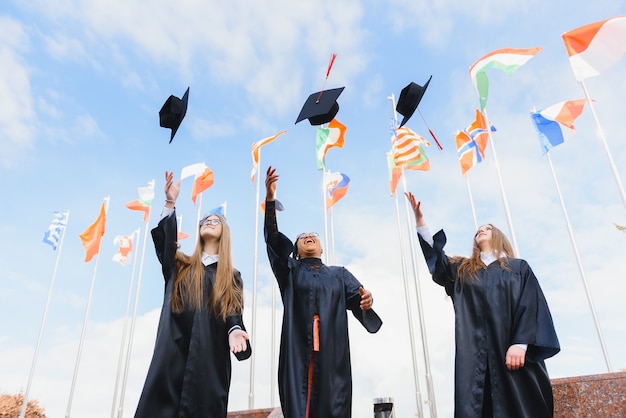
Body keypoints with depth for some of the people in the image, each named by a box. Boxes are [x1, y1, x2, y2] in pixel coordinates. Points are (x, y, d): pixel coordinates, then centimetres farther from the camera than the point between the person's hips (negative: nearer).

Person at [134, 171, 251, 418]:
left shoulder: (231, 277, 14)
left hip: (209, 354, 0)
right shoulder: (180, 267, 18)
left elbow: (233, 311, 1)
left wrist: (234, 330, -23)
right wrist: (170, 204, -11)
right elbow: (164, 242, -1)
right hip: (173, 351, 1)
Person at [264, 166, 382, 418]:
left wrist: (366, 300, -22)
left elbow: (356, 297, 3)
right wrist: (270, 198, -11)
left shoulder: (339, 274, 21)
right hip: (298, 350, -1)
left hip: (332, 350, 1)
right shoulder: (289, 270, 16)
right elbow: (273, 238, 2)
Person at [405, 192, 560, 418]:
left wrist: (520, 344, -14)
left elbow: (532, 306, 1)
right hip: (476, 355, 2)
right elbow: (435, 254, 8)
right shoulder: (462, 269, 21)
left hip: (515, 350, -1)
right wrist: (420, 221, -2)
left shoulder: (518, 268, 13)